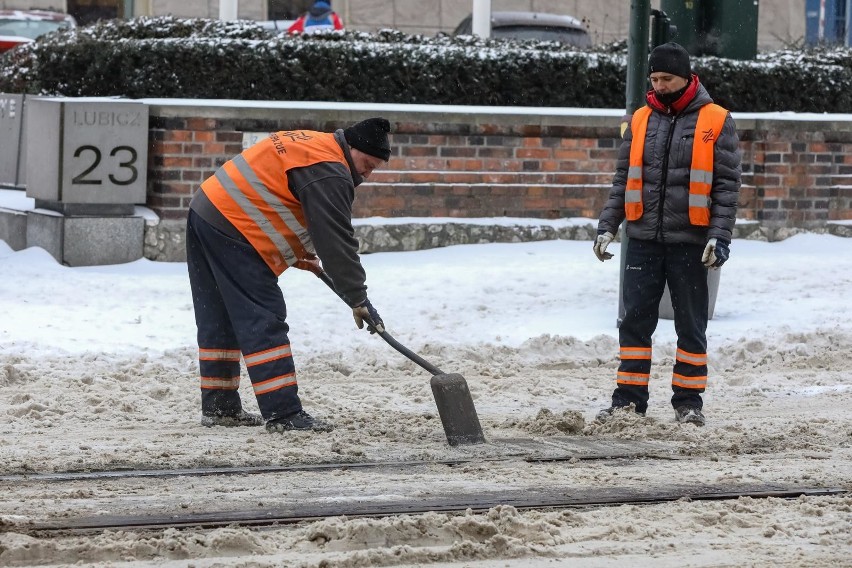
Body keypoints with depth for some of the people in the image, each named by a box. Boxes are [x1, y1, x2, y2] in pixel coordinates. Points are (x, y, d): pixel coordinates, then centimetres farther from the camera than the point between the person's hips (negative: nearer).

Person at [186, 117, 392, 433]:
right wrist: (359, 301, -12)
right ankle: (283, 414, -13)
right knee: (264, 322, -10)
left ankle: (219, 407, 24)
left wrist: (298, 252, 18)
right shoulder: (329, 173, -14)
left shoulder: (310, 144, 17)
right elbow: (336, 243, -17)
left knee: (221, 321, 16)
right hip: (232, 229, -11)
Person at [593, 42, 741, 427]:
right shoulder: (641, 120, 10)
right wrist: (608, 225, 5)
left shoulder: (716, 122, -2)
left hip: (690, 243, -3)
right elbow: (623, 179, 14)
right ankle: (629, 399, 10)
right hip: (643, 240, 3)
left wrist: (719, 236, -12)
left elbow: (727, 185, -4)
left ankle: (689, 402, 13)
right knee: (634, 321, 3)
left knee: (691, 326, 5)